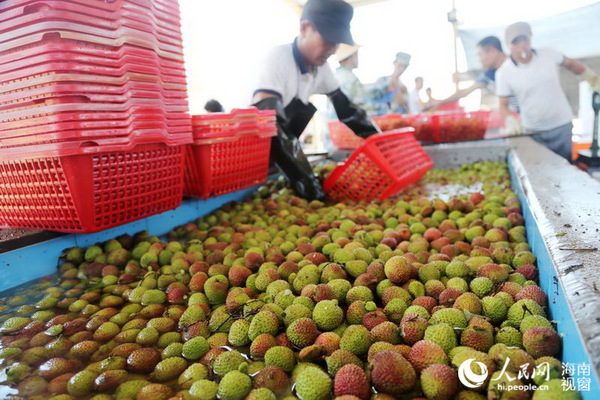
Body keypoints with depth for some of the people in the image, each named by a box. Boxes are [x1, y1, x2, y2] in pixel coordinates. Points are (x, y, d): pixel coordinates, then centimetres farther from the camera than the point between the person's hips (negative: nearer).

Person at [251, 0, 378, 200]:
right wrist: (305, 180, -39)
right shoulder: (278, 59, -25)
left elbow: (345, 108, 6)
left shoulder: (321, 66, -3)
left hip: (280, 156, 7)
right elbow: (269, 123, -36)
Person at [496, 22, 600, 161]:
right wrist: (510, 120, -25)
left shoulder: (548, 54, -6)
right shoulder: (504, 73, -12)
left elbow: (571, 64, 14)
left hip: (562, 125, 2)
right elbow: (503, 105, -6)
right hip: (533, 132, -2)